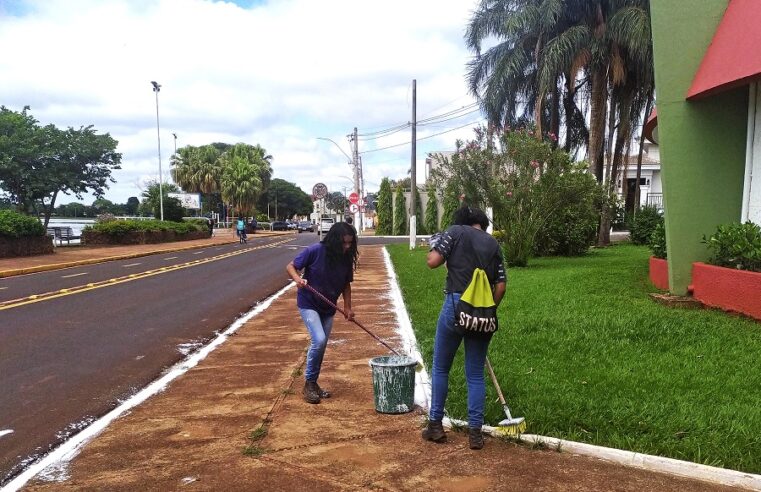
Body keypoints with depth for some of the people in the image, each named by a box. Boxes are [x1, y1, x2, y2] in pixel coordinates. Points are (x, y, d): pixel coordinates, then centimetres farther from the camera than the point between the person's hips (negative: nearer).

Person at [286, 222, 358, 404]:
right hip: (309, 304, -5)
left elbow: (346, 284, 7)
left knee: (320, 346, 12)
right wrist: (297, 278, -31)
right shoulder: (316, 251, -20)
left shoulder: (347, 259, -6)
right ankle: (309, 383, -2)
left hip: (328, 308, 6)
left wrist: (347, 307, -3)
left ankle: (313, 383, 31)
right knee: (319, 340, -21)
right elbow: (291, 266, -11)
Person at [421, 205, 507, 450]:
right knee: (475, 374, 11)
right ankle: (475, 432, 13)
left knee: (440, 368, 12)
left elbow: (432, 262, -7)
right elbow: (501, 286, 9)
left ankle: (435, 425, 17)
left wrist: (436, 246, 13)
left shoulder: (455, 232, 2)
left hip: (456, 304, -3)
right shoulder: (493, 244, 14)